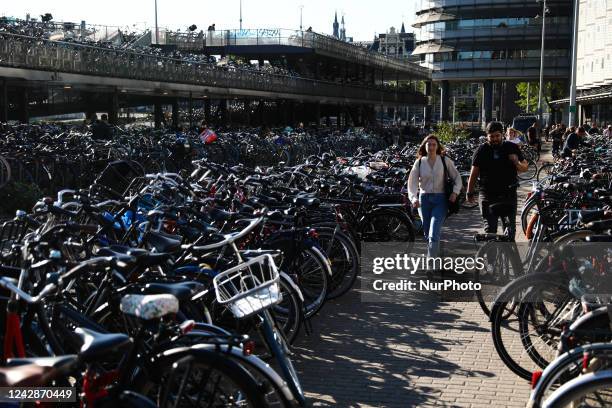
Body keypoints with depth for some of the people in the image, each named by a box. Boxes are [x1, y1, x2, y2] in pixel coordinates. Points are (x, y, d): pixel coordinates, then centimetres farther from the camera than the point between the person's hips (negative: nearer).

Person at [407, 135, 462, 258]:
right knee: (427, 233, 10)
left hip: (440, 199, -3)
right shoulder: (419, 162, 4)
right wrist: (413, 198, -18)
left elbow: (457, 177, 8)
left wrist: (455, 192, -9)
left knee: (434, 233, -15)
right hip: (424, 199, 3)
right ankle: (435, 255, 33)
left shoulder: (445, 161, 1)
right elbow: (412, 181, -2)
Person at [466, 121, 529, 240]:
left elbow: (525, 167, 8)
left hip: (509, 194, 1)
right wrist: (469, 192, 5)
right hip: (488, 194, -1)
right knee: (490, 228, -1)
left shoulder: (512, 148, 3)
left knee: (510, 228, 7)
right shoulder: (481, 150, 1)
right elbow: (474, 173, 6)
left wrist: (517, 163, -14)